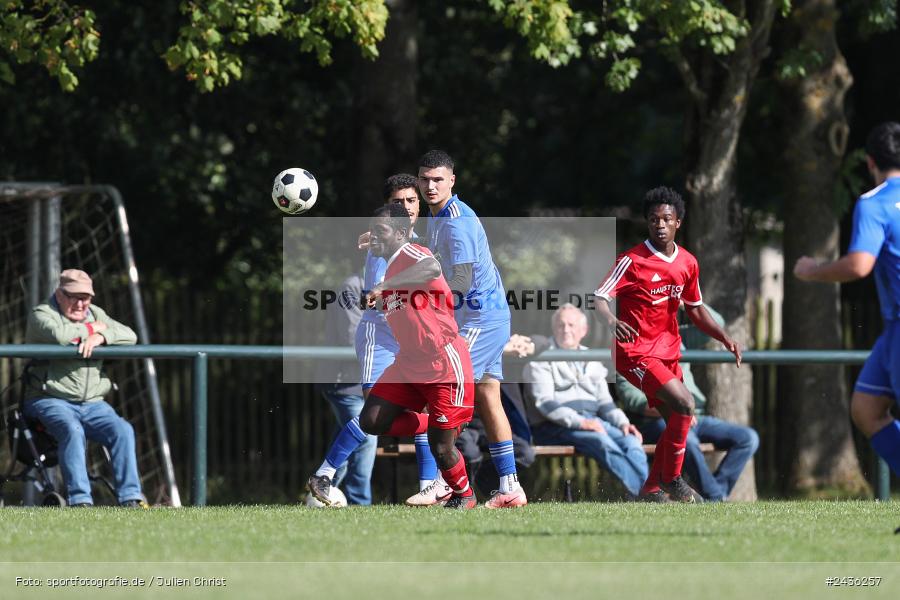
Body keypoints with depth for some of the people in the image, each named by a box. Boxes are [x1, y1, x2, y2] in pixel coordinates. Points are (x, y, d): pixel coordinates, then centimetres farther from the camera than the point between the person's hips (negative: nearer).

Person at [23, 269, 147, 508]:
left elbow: (129, 336, 7)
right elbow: (57, 334, -23)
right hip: (50, 400, -5)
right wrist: (91, 328, -6)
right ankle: (79, 499, -37)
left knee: (122, 430, -20)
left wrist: (100, 337, -12)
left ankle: (130, 497, -22)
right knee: (72, 430, -34)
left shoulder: (94, 314, 19)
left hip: (92, 403, 5)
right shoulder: (41, 314, 0)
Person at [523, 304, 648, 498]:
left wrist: (622, 422, 0)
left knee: (631, 442, -26)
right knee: (603, 442, -34)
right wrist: (579, 422, -20)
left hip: (593, 420, 5)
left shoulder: (592, 362, 24)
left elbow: (604, 400, 22)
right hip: (554, 427, -5)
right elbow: (543, 402, -6)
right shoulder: (541, 359, 6)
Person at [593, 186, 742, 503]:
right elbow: (599, 299, -17)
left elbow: (695, 310, 19)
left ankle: (652, 488, 23)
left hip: (668, 353, 7)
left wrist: (725, 337, 6)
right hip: (636, 353, -7)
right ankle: (672, 479, -7)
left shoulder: (687, 263, 6)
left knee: (677, 422, 7)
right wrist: (612, 321, -38)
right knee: (684, 403, -21)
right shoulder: (632, 260, -13)